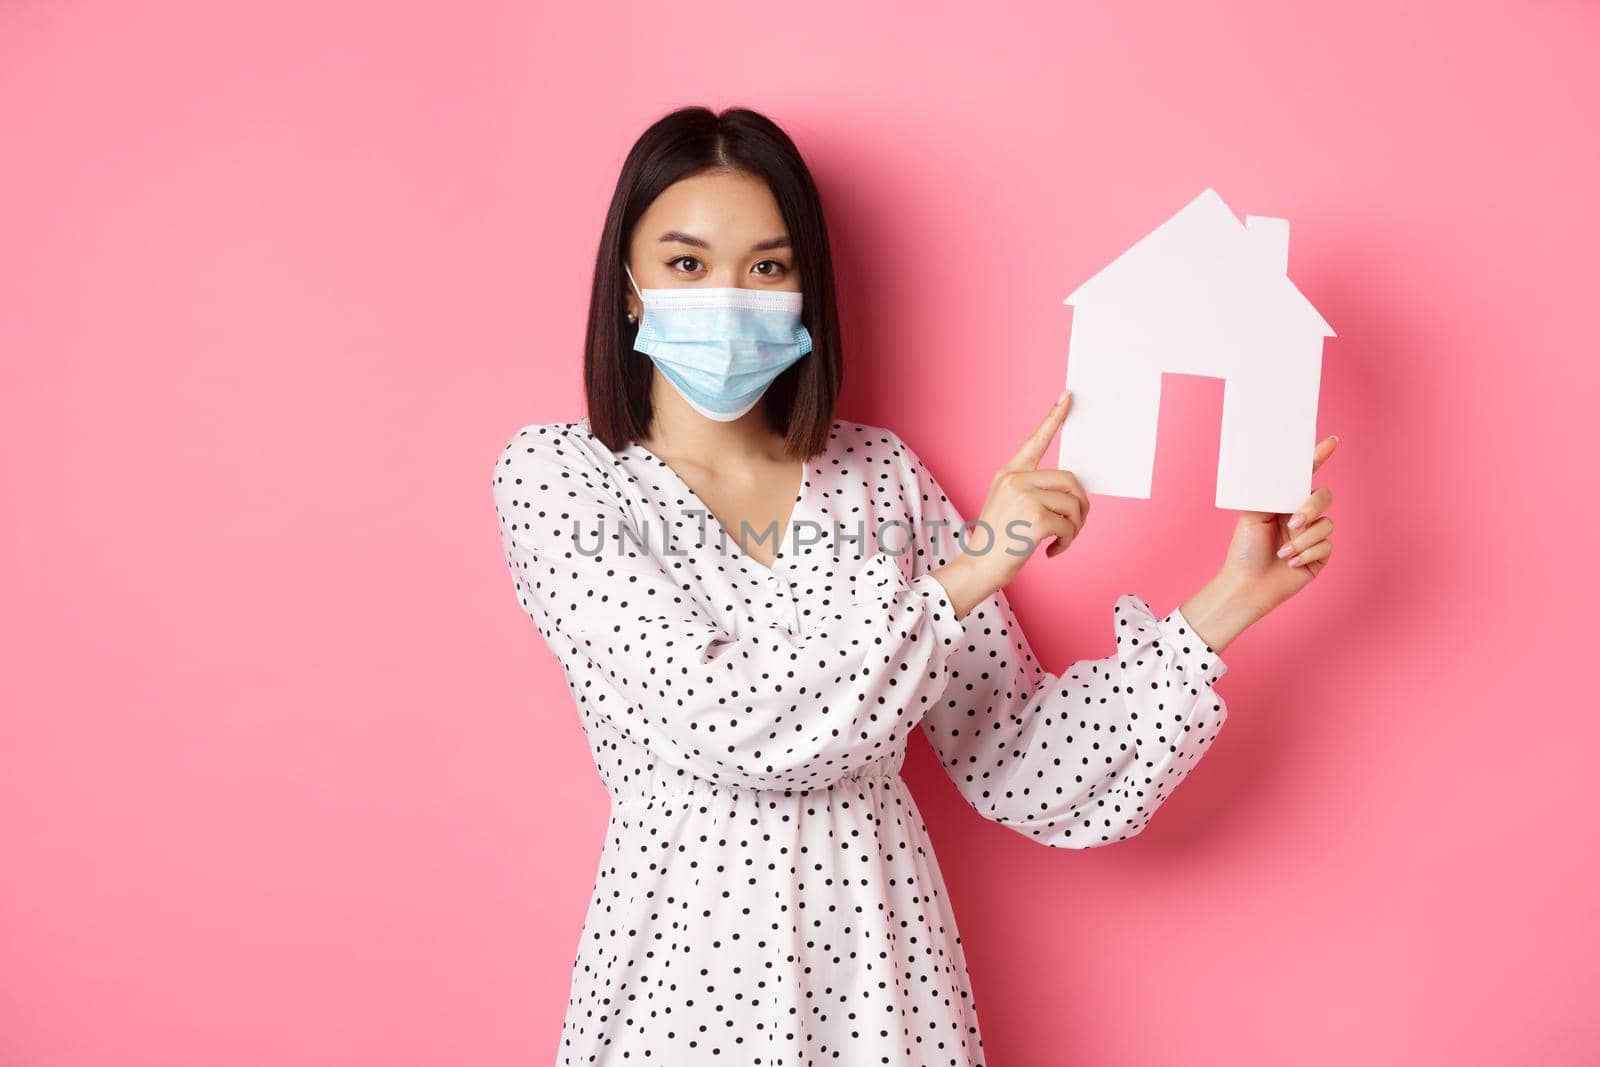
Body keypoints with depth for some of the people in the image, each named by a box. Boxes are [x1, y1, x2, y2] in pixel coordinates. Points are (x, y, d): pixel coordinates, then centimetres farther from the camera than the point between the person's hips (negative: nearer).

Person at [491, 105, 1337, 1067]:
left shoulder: (882, 475, 1)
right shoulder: (554, 475, -6)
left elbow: (1020, 761, 0)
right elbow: (721, 715, -19)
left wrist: (1224, 605, -8)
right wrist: (963, 575, -20)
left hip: (882, 954, 3)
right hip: (686, 963, -2)